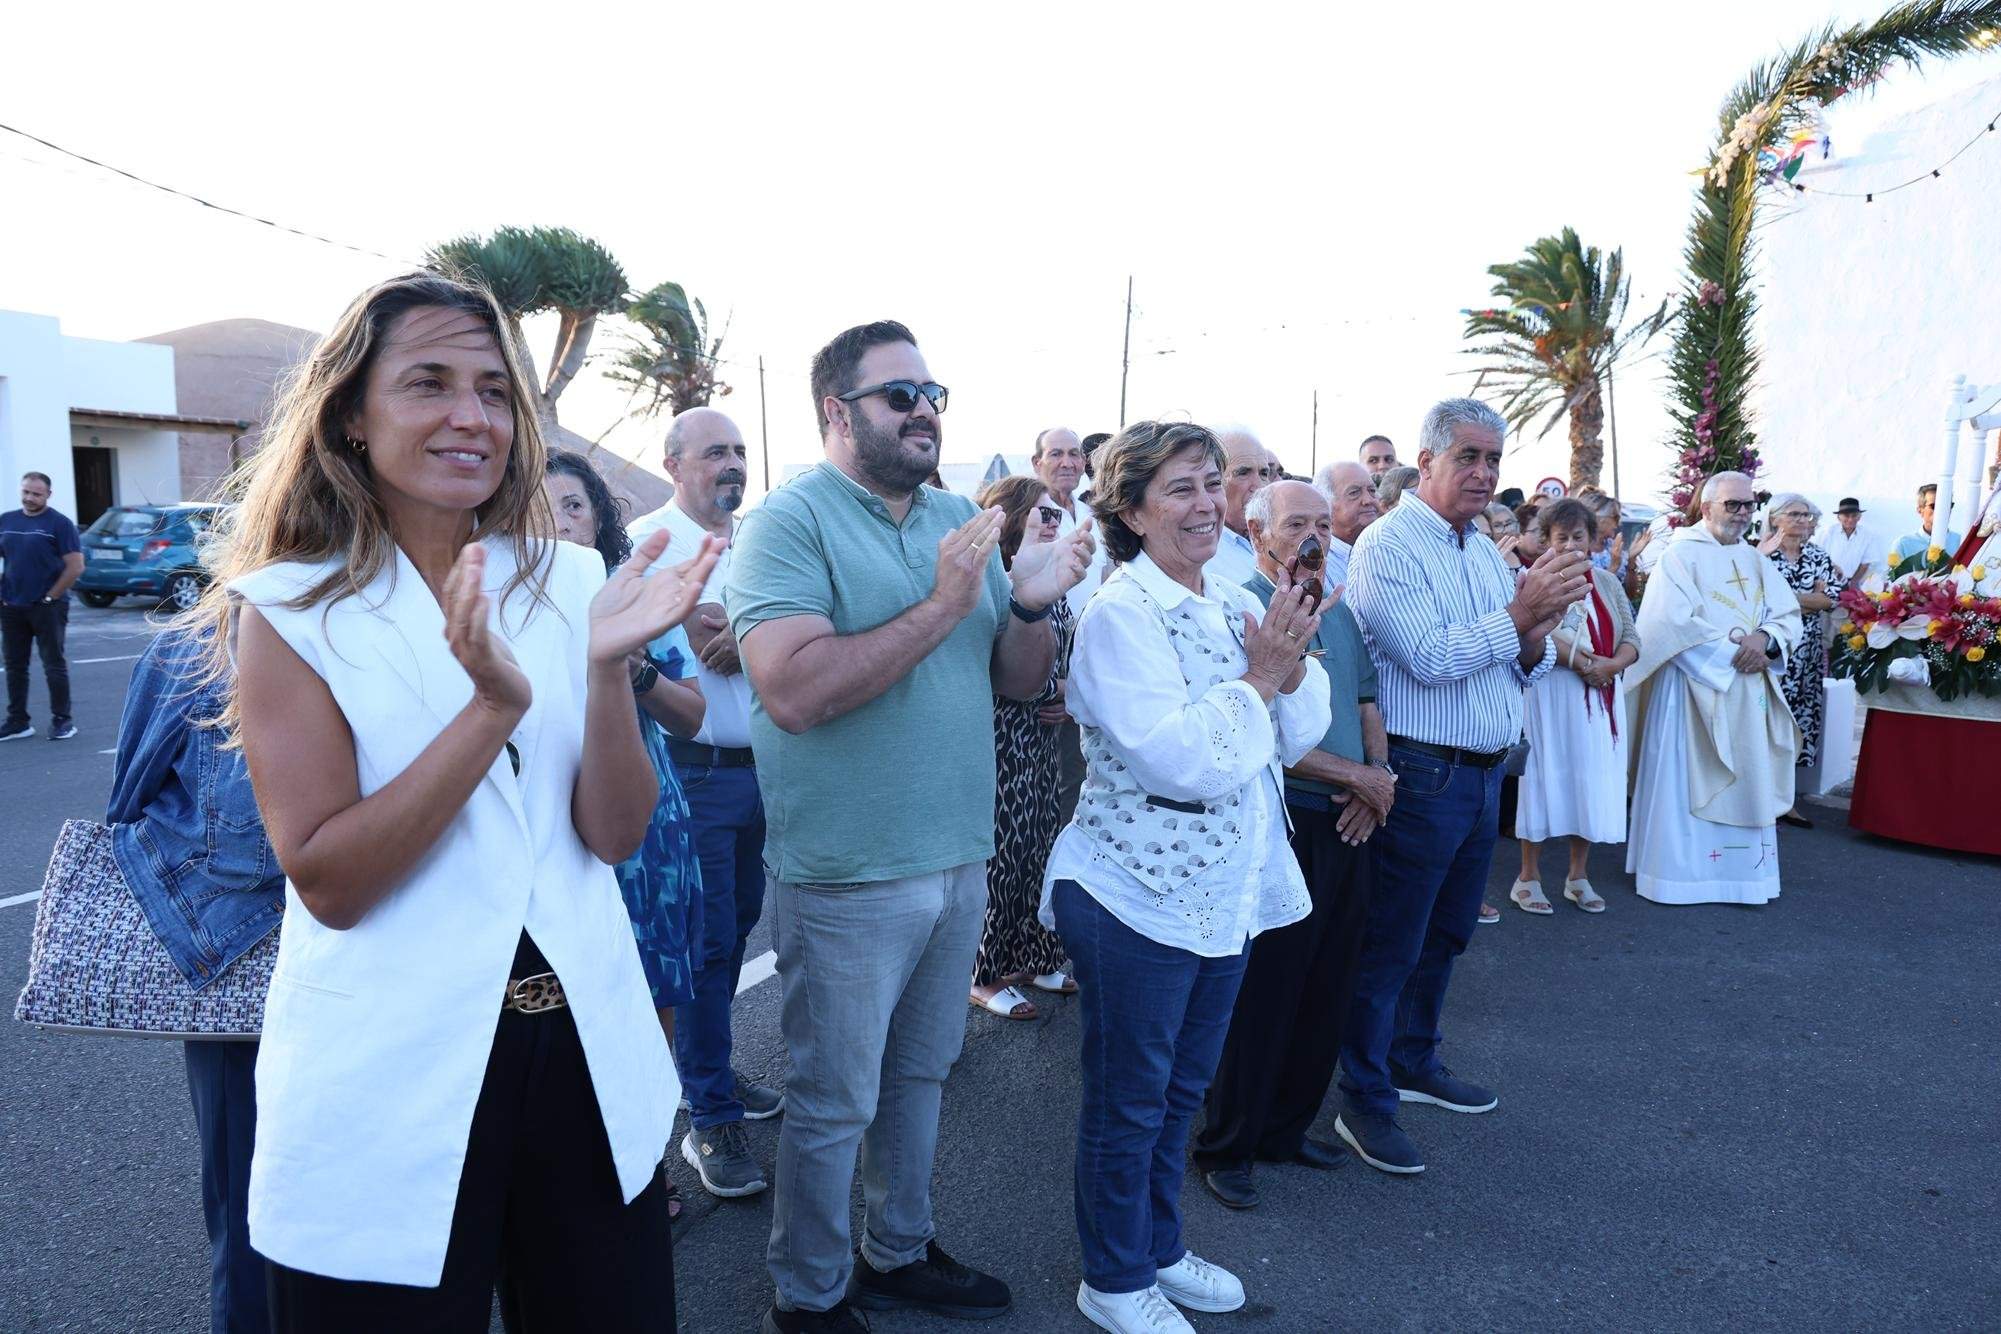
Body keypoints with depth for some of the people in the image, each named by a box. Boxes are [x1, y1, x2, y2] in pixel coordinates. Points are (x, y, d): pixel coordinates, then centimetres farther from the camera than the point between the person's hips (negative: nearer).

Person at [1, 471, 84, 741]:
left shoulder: (59, 524, -6)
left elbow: (75, 567, -10)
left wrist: (50, 598, -11)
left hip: (47, 607, -5)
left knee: (54, 665, 0)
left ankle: (62, 721, 7)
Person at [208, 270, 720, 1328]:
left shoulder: (568, 580, -1)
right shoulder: (289, 607, -8)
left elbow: (616, 835, -5)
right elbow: (327, 882, -15)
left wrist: (607, 669, -21)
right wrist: (495, 704, -26)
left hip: (587, 1047, 4)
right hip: (386, 1082, -3)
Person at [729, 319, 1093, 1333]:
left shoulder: (963, 520, 7)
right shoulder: (791, 520, -13)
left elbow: (1017, 682, 9)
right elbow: (792, 690, -26)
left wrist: (1031, 603, -12)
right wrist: (941, 605, -26)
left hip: (960, 861, 7)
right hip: (848, 878, -6)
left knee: (918, 1077, 22)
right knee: (834, 1105, 10)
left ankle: (900, 1252, 43)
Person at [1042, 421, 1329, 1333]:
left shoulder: (1239, 607, 6)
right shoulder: (1120, 616, -18)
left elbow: (1293, 739, 5)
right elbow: (1183, 762, -25)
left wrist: (1290, 666, -13)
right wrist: (1257, 679, -17)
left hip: (1225, 894, 8)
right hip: (1138, 898, -7)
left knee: (1182, 1089, 22)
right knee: (1128, 1101, 10)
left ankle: (1157, 1248, 42)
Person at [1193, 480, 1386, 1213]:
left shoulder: (1339, 612, 14)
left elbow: (1367, 702, 19)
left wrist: (1379, 780, 0)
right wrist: (1356, 776, -14)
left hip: (1348, 825, 8)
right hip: (1279, 823, -8)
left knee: (1327, 989, 14)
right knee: (1261, 992, 2)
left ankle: (1287, 1126, 31)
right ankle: (1227, 1146, 18)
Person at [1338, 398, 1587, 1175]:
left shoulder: (1486, 551, 13)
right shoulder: (1388, 545, -12)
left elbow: (1525, 669, 14)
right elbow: (1429, 658, -22)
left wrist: (1538, 635, -7)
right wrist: (1519, 612, -20)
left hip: (1484, 774, 8)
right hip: (1422, 776, -8)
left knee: (1445, 936, 19)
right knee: (1391, 945, 1)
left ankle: (1414, 1063, 36)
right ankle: (1365, 1102, 12)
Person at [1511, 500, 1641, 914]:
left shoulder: (1607, 583, 12)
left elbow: (1631, 639, 9)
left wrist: (1612, 665, -12)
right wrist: (1580, 662, -23)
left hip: (1601, 698, 6)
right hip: (1551, 697, -5)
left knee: (1592, 783, 9)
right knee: (1546, 779, 0)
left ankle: (1578, 875, 22)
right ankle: (1529, 876, 12)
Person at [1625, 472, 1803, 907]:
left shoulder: (1755, 560, 14)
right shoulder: (1681, 555, -5)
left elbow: (1788, 615, 9)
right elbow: (1672, 622, -17)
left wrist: (1764, 637, -13)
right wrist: (1733, 648, -15)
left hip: (1749, 695, 6)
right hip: (1694, 690, -6)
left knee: (1746, 784, 7)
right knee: (1686, 783, -2)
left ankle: (1742, 872, 15)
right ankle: (1679, 871, 5)